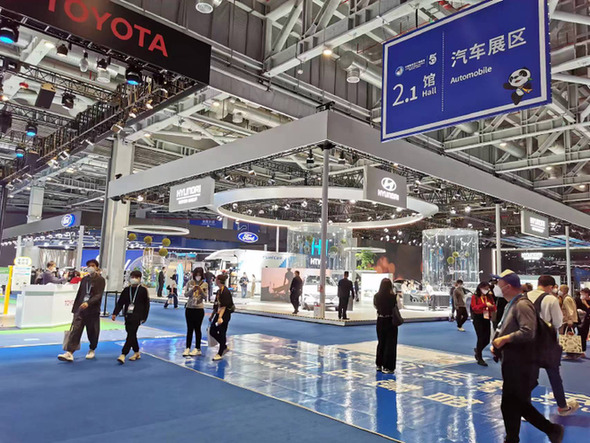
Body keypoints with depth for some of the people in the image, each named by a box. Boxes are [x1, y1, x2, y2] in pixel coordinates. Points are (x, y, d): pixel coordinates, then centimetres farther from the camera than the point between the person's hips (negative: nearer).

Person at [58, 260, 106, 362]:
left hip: (93, 310, -4)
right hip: (80, 309, 4)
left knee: (92, 332, 7)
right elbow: (79, 294, 17)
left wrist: (88, 303, -29)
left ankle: (92, 350, 27)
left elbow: (98, 295, -14)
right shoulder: (84, 279, 13)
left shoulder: (100, 280, -3)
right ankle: (69, 353, -12)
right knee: (75, 330, -8)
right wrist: (75, 308, 15)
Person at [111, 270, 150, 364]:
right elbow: (120, 302, 7)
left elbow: (146, 304, 0)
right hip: (127, 315, 5)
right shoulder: (126, 290, 9)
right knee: (131, 335, 13)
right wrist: (115, 313, -4)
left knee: (131, 334, -12)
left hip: (137, 316, -5)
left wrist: (144, 317, -3)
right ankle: (136, 353, 28)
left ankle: (123, 355, -15)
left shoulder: (143, 290, -2)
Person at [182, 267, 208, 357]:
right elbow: (186, 294, -2)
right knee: (189, 329, 6)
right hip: (189, 308, 2)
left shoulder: (205, 284, -1)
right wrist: (192, 290, -19)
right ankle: (187, 348, 11)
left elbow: (205, 297, -4)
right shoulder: (190, 282, 2)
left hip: (199, 309, -2)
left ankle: (197, 349, 11)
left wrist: (200, 290, -20)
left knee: (197, 329, 4)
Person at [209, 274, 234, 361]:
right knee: (212, 331, 10)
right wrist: (212, 315, 23)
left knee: (222, 334, -1)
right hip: (218, 314, 10)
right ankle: (225, 347, 25)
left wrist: (220, 317, -28)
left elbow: (224, 306, -22)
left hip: (225, 315, -10)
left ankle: (220, 354, 10)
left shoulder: (225, 291, -16)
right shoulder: (219, 291, 12)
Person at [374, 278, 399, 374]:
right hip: (390, 321, -4)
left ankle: (379, 364, 29)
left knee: (381, 342, 19)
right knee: (390, 344, 6)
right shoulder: (393, 297, -18)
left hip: (380, 321, 4)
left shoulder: (376, 296, -9)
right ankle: (387, 367, 8)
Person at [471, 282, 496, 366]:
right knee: (481, 338, -7)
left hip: (487, 319, 5)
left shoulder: (489, 297, 12)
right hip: (478, 319, -5)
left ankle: (478, 350, 34)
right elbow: (474, 307, -12)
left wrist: (492, 306, -14)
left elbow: (494, 308, 11)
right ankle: (479, 358, 5)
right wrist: (485, 304, -22)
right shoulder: (475, 297, -2)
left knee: (487, 339, 5)